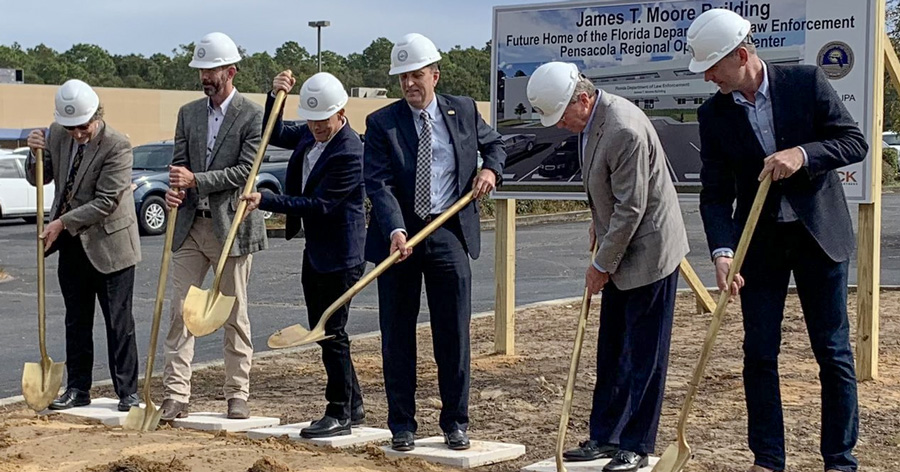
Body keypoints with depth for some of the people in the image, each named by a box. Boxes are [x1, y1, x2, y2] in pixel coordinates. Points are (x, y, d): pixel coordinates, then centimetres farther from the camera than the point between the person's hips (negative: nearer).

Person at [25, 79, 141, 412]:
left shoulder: (117, 146, -19)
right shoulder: (57, 134, 1)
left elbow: (106, 201, -21)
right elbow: (38, 179, 10)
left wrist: (63, 222, -21)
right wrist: (36, 153, -10)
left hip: (108, 244, -6)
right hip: (72, 245, 6)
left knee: (118, 322, 1)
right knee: (76, 321, 12)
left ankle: (128, 391, 9)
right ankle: (77, 389, 21)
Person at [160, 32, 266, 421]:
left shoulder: (252, 115, -5)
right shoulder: (188, 113, 12)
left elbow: (245, 170, -12)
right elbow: (179, 162, 10)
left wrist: (195, 180, -18)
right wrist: (175, 190, -12)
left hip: (231, 226, -4)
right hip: (190, 225, 5)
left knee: (234, 314, 4)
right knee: (180, 310, 0)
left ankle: (238, 396, 12)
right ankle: (176, 396, 3)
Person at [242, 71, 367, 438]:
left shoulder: (350, 153, -21)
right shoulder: (310, 134, 6)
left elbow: (320, 204, -23)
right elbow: (275, 135, 23)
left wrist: (265, 201, -25)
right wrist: (276, 98, 6)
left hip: (339, 256, -10)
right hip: (314, 251, 10)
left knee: (332, 333, -4)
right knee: (322, 331, 15)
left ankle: (340, 414, 7)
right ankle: (353, 406, 25)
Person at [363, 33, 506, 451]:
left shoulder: (463, 111, 4)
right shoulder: (382, 123, -4)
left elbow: (493, 143, 23)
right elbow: (379, 184, -13)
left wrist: (490, 169, 0)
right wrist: (395, 230, -28)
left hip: (450, 233, 1)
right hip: (399, 237, -1)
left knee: (454, 334, 4)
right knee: (397, 335, 6)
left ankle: (455, 423, 16)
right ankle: (402, 425, 17)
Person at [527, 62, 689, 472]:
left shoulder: (625, 129, -26)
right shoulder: (591, 119, 3)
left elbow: (631, 208, -23)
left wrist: (602, 265, -15)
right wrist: (597, 219, 13)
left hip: (648, 253, -10)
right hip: (619, 252, 10)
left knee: (643, 357, 0)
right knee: (611, 353, 14)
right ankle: (605, 437, 23)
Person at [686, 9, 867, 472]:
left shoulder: (806, 82, -8)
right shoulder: (714, 114, -2)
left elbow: (855, 141, -7)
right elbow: (715, 192, -4)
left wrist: (803, 153, -24)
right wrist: (722, 251, -18)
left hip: (818, 234, -2)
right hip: (758, 242, 2)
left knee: (833, 351, 3)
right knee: (759, 352, 3)